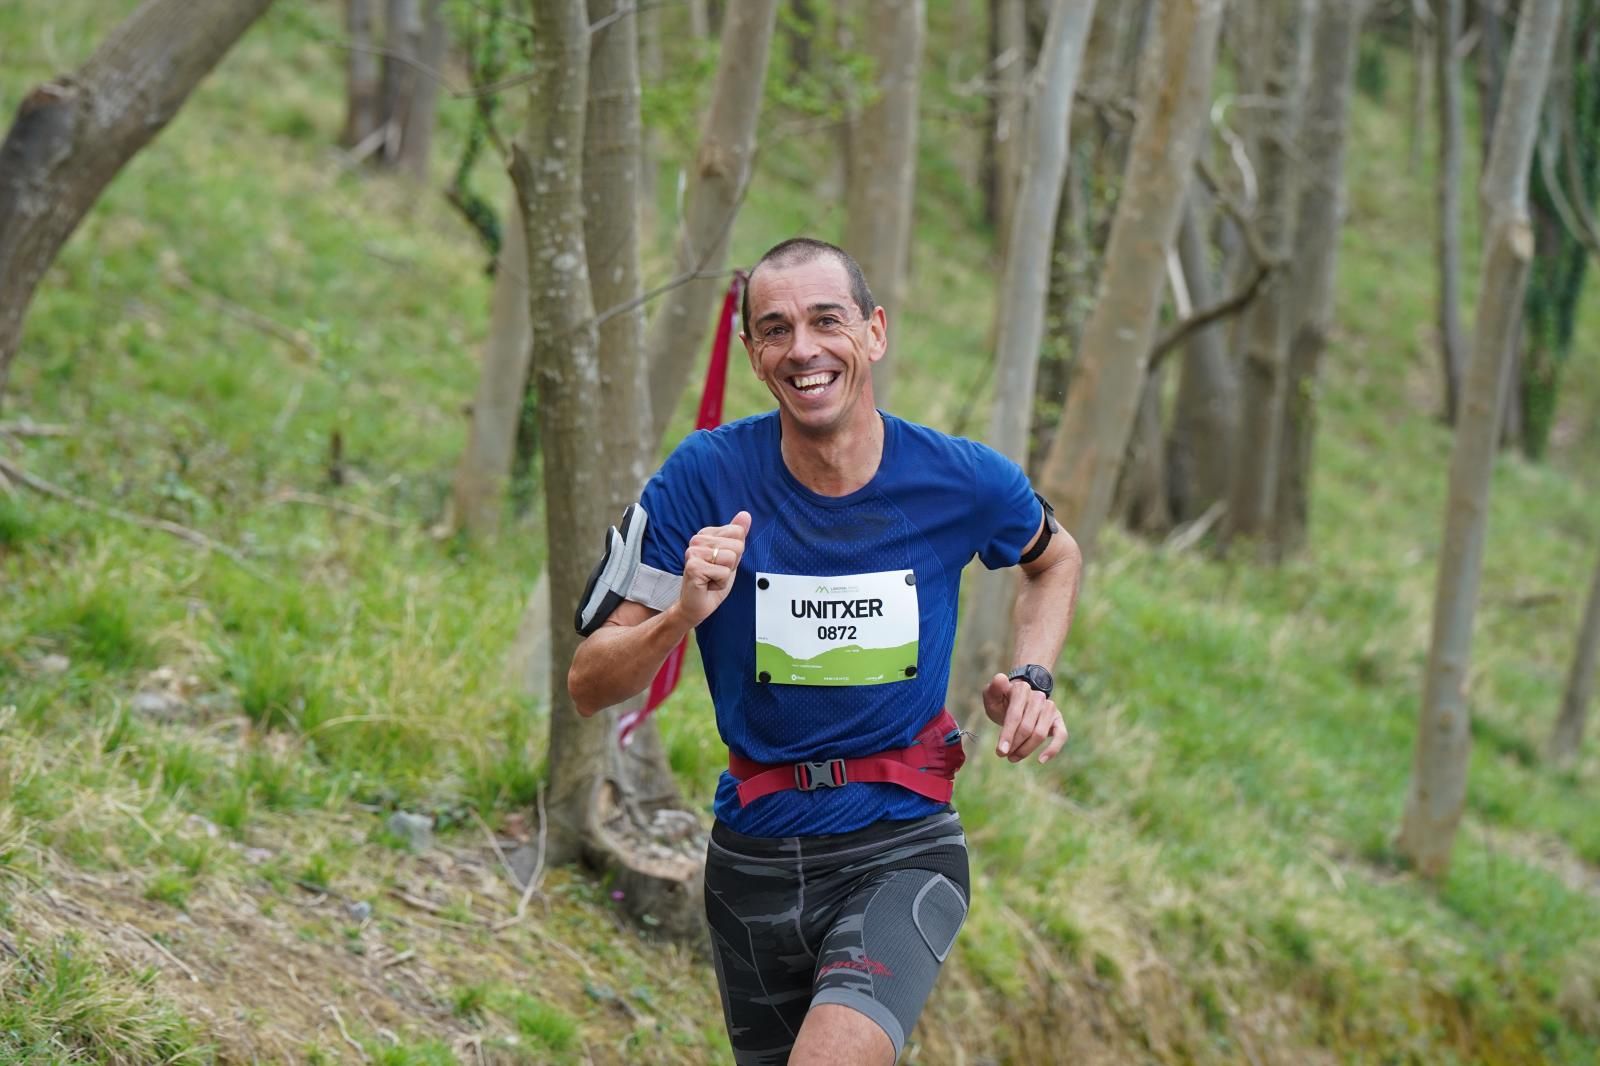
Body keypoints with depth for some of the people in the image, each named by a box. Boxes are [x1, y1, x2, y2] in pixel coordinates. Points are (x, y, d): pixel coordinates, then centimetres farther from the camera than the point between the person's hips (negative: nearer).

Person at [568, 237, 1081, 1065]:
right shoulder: (705, 477, -10)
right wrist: (681, 616, -27)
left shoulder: (961, 481, -7)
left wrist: (1032, 678, 1)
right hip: (757, 853, 2)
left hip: (902, 848, -2)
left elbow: (1054, 557, 18)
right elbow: (589, 687, -8)